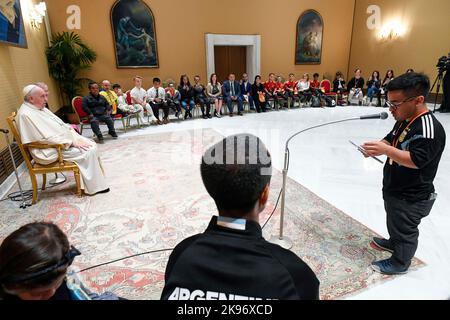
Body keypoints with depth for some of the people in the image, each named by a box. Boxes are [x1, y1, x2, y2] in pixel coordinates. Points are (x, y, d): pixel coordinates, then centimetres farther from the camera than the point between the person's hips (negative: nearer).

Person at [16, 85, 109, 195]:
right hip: (50, 151, -10)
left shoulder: (41, 109, 12)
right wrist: (72, 142, -22)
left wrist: (77, 138, 2)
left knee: (91, 145, -3)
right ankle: (95, 187, -10)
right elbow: (47, 138, -23)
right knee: (88, 151, -20)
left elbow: (61, 125, 15)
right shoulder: (25, 115, -17)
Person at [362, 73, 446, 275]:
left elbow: (416, 160, -31)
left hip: (411, 197, -9)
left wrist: (386, 150, -35)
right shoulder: (404, 120, 3)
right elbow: (391, 140, 14)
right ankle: (394, 243, 54)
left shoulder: (429, 129, -26)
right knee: (394, 222, 29)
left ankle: (400, 263, 33)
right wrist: (379, 147, -6)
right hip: (395, 189, 9)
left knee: (405, 230, 12)